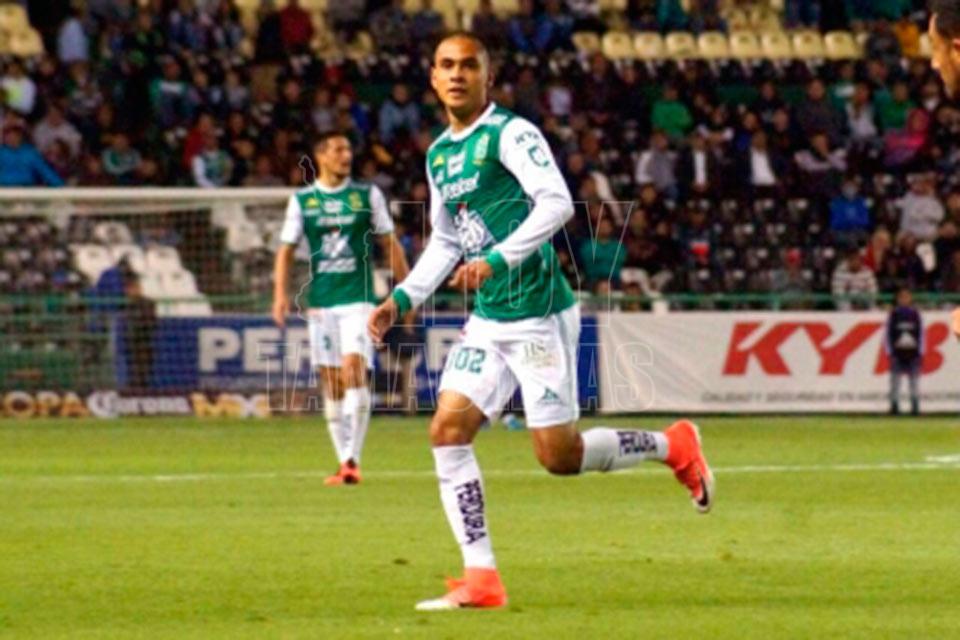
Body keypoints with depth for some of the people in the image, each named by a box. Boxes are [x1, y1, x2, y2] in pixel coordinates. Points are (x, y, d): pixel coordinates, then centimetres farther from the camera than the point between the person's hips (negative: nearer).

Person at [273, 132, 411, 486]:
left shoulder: (367, 195, 5)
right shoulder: (302, 201, 7)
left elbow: (390, 245, 9)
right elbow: (286, 250, 9)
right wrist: (281, 293, -4)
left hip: (358, 297, -2)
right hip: (320, 300, 2)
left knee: (354, 369, -18)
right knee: (331, 381, 4)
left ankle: (353, 459, -19)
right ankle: (344, 462, 11)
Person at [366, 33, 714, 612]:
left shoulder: (511, 134, -11)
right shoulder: (439, 154, 14)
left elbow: (557, 203, -24)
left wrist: (497, 260, -31)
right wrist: (402, 298, 13)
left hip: (540, 314, -8)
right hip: (488, 321, 8)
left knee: (559, 456, -6)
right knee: (447, 431, -6)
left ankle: (671, 446, 20)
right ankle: (482, 580, -4)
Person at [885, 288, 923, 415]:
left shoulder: (915, 314, 8)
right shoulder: (894, 314, 4)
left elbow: (921, 334, 10)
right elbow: (888, 334, 4)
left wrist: (920, 353, 4)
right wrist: (890, 353, -4)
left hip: (913, 353, 1)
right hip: (897, 352, -1)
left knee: (914, 381, 0)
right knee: (895, 382, -4)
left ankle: (915, 407, 4)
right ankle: (894, 406, 0)